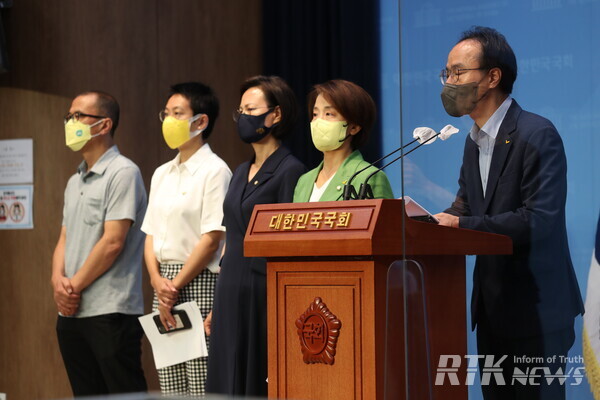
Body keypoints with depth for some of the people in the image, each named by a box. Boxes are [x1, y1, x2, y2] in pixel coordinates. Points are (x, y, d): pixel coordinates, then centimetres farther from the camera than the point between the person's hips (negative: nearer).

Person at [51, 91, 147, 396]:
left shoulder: (122, 173, -7)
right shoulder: (74, 182, 19)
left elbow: (112, 242, -14)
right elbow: (64, 240, 17)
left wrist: (75, 285, -10)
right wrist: (58, 280, -3)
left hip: (110, 312, -8)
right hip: (71, 313, 8)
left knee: (124, 392, -6)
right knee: (85, 394, 10)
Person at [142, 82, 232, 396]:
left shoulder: (214, 170, -7)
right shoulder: (161, 174, 17)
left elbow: (212, 239, -12)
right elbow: (151, 235, 15)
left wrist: (176, 287, -12)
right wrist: (157, 280, -3)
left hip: (198, 283, -7)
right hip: (165, 286, 8)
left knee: (202, 386, -10)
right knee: (170, 386, 7)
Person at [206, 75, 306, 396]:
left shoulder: (288, 171, -8)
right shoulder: (241, 173, 16)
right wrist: (217, 306, 17)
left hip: (264, 293, -8)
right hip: (231, 295, 8)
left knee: (265, 384, -5)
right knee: (228, 383, 8)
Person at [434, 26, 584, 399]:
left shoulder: (537, 135, -16)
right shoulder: (475, 141, 13)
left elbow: (539, 220, -25)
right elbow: (465, 205, 12)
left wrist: (461, 225, -24)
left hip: (535, 308, -9)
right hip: (493, 304, 9)